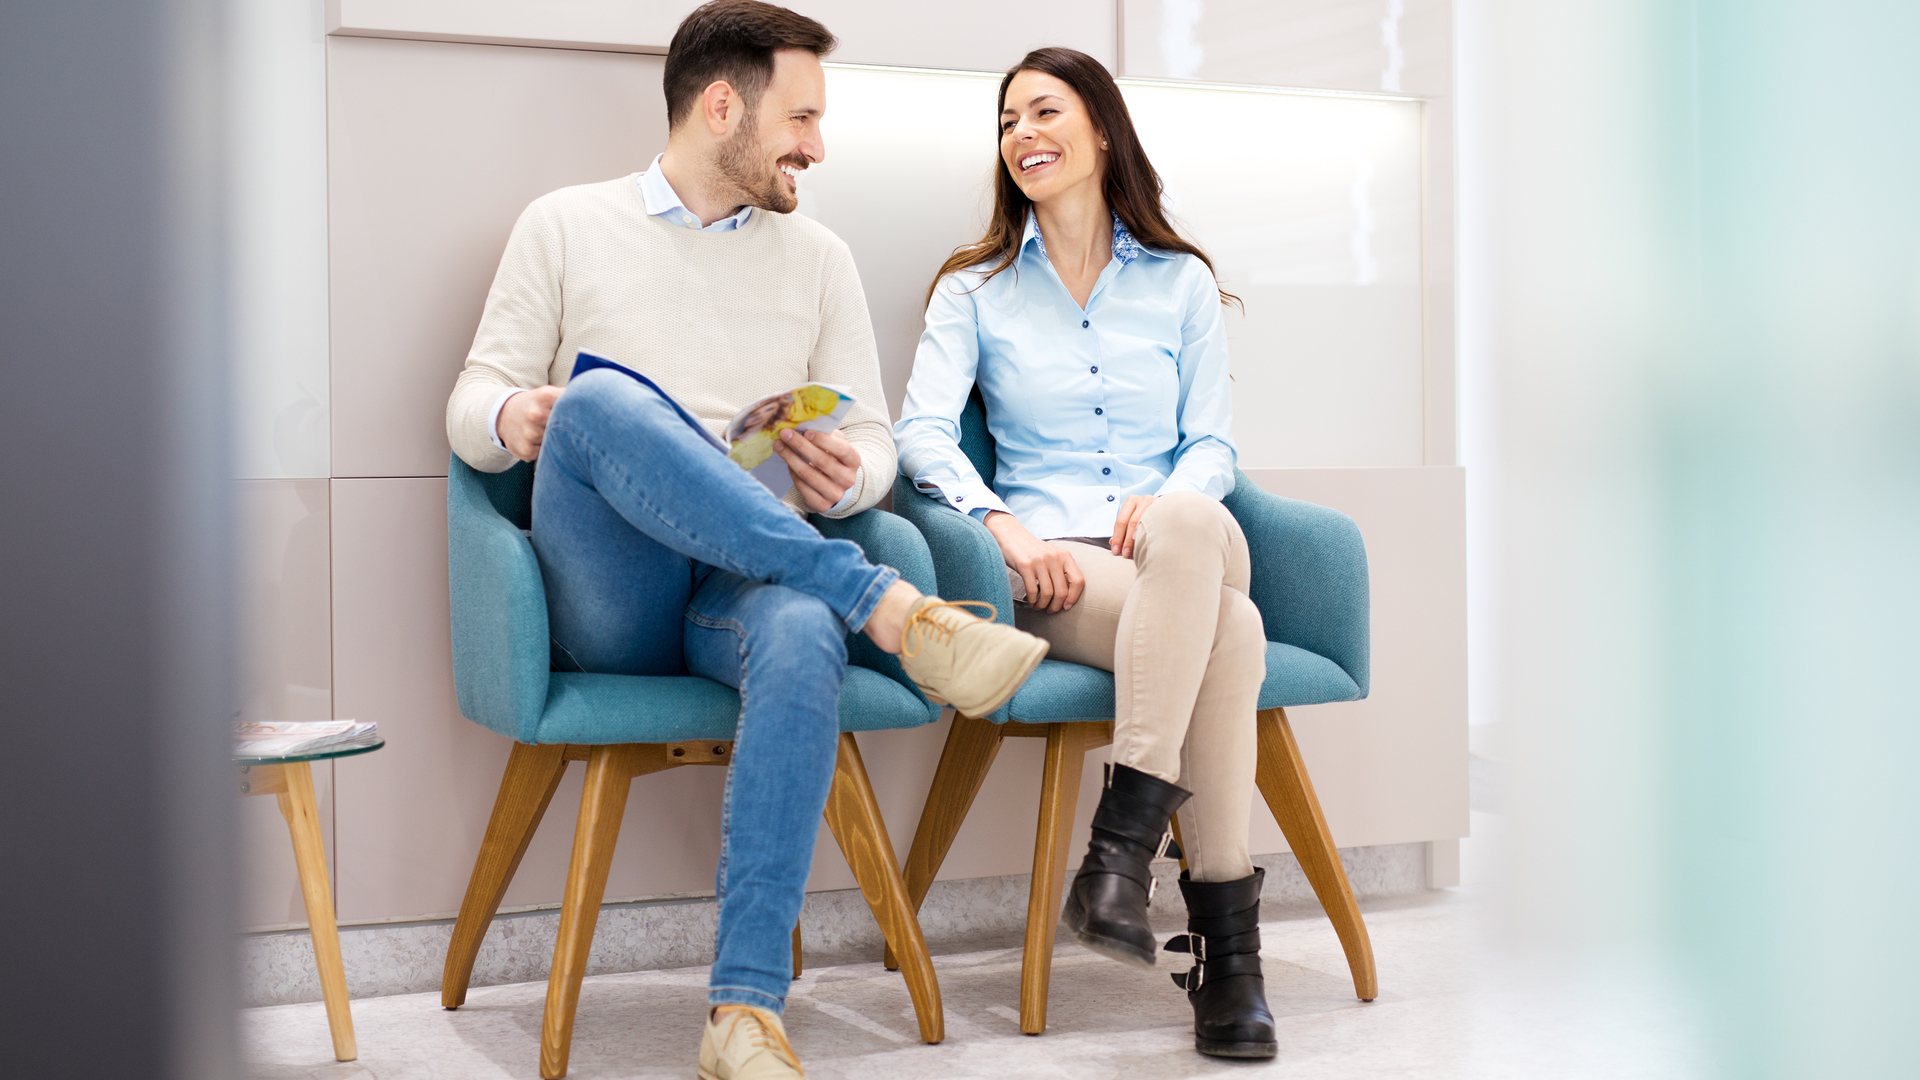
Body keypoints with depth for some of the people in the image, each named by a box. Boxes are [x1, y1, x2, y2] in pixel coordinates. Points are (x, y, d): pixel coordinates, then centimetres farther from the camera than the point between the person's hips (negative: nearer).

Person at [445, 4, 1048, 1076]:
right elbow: (473, 401, 9)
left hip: (749, 584, 1)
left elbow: (875, 443, 16)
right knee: (598, 399, -32)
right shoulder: (566, 226, 13)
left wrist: (847, 477, -10)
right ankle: (895, 610, -37)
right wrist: (510, 418, -16)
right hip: (609, 598, -1)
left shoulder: (819, 256, 19)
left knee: (805, 634, -37)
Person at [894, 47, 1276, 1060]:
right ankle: (1226, 935, -31)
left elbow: (1213, 444, 11)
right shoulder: (975, 289, 15)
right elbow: (921, 428, 0)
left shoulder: (1182, 282, 19)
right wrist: (1003, 522, -19)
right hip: (1050, 569, -2)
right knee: (1227, 629, -35)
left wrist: (1169, 501, -13)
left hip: (1181, 547, 2)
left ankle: (1123, 844, -38)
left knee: (1191, 527, -39)